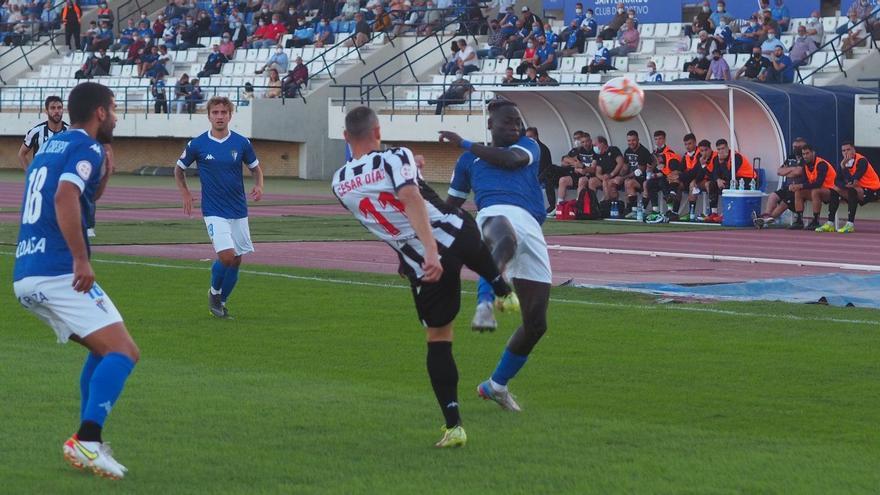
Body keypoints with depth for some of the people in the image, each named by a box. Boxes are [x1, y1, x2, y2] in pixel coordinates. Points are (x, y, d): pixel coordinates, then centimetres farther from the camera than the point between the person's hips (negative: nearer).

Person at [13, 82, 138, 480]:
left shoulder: (50, 147, 22)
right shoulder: (87, 148, -6)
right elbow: (65, 198, -24)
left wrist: (102, 179, 22)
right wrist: (81, 260, -26)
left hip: (25, 277, 9)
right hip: (58, 273, -9)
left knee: (104, 349, 22)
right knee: (124, 352, -11)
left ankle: (87, 441, 14)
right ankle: (87, 441, -25)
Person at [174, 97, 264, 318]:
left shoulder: (242, 143, -1)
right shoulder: (197, 145, -5)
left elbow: (255, 168, 12)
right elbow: (179, 170, 11)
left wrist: (259, 186, -7)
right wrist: (186, 194, 1)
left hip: (239, 211, 3)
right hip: (214, 211, -3)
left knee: (236, 260, 5)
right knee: (226, 255, -18)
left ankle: (221, 301, 24)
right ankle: (214, 292, 9)